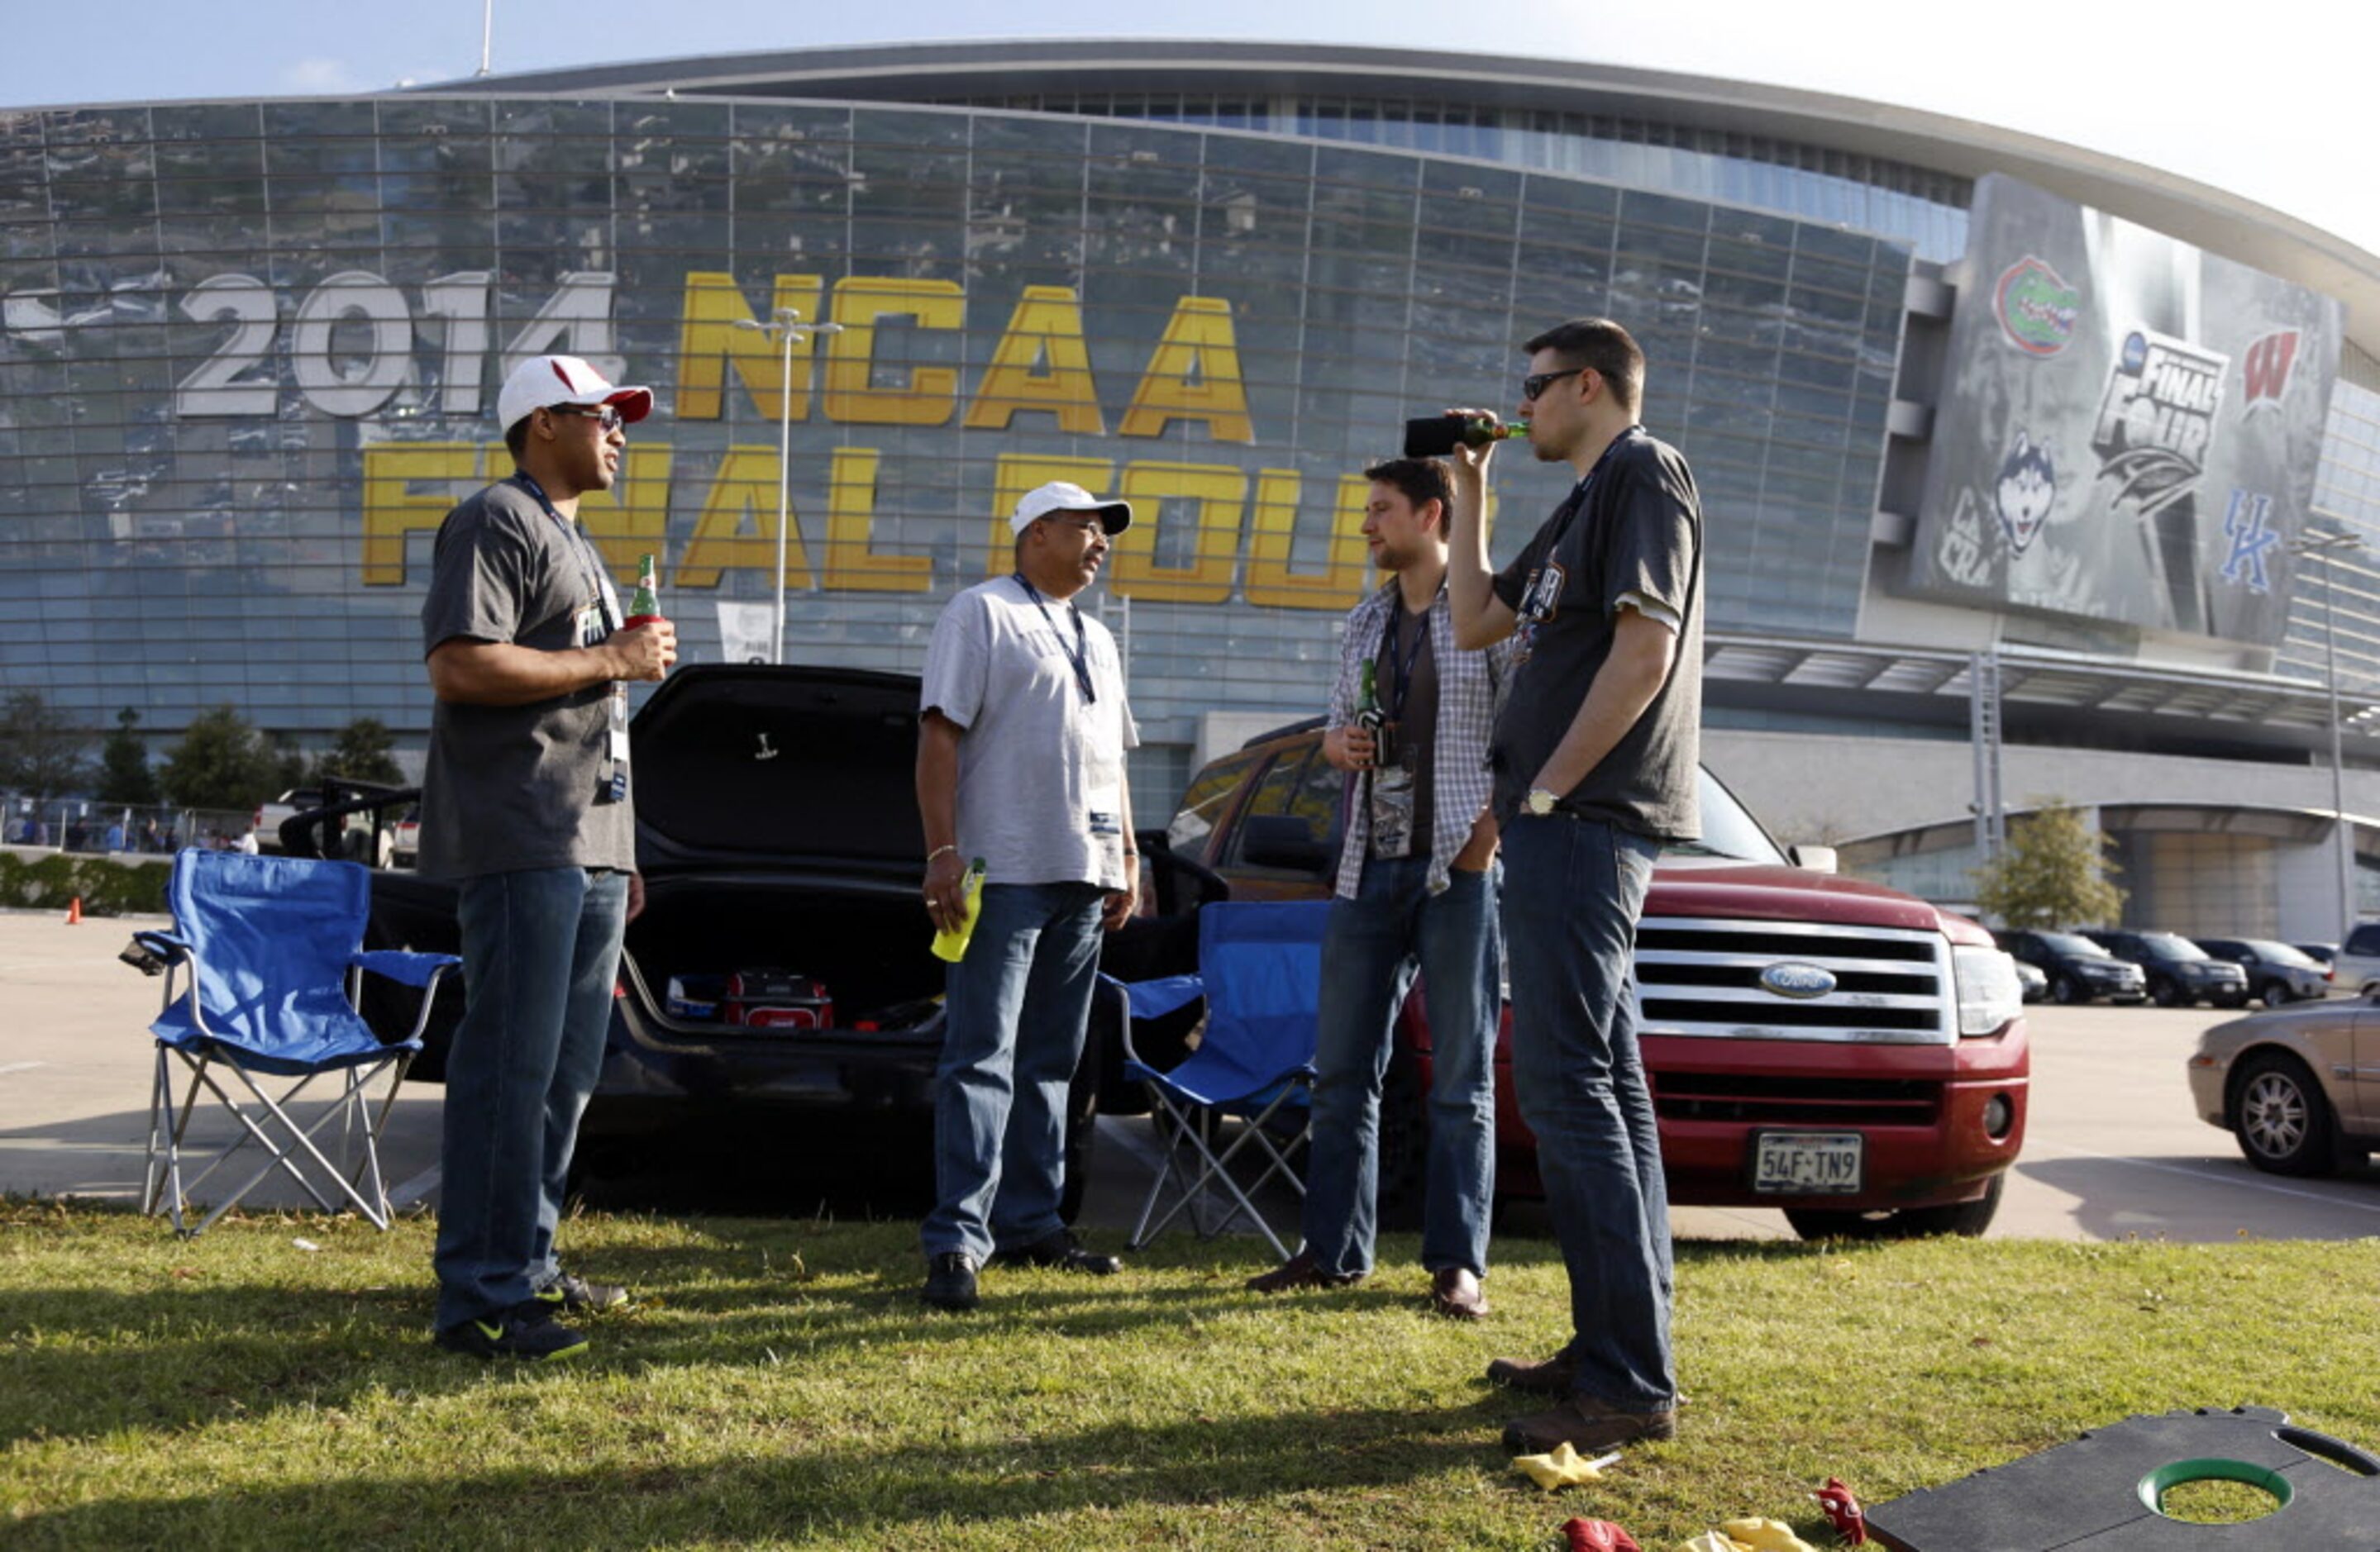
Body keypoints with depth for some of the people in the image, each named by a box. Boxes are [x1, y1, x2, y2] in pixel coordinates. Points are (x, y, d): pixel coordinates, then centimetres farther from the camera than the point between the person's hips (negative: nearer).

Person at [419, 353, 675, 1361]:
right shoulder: (496, 524, -6)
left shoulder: (575, 545, 25)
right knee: (511, 1069, -9)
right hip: (523, 849, -10)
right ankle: (481, 1297, -5)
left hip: (589, 852, 10)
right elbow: (461, 665, -19)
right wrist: (611, 660, -12)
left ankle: (530, 1267, 22)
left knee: (566, 1072, 12)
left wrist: (620, 850, 23)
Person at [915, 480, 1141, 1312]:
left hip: (1084, 875, 8)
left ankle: (1030, 1221, 19)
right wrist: (942, 853, -17)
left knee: (1049, 1060, 11)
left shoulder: (1096, 638, 22)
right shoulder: (983, 614, -1)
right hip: (1005, 870, -8)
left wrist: (1128, 855, 17)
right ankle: (958, 1238, -11)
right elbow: (939, 735, -9)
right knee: (984, 1056, -10)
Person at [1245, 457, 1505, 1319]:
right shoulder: (1364, 624, 16)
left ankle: (1458, 1263, 6)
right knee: (1341, 1070, 7)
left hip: (1458, 869, -6)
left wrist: (1488, 835, -16)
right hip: (1369, 868, 7)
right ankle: (1335, 1251, 15)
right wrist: (1340, 745, 0)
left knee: (1462, 1079, 0)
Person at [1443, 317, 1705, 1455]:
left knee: (1567, 1086, -14)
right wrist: (1470, 491, 22)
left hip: (1587, 819, -11)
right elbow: (1475, 620, 26)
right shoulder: (1585, 504, 23)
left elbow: (1646, 647, -19)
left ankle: (1632, 1385, -12)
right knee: (1602, 1086, 11)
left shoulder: (1644, 474, -7)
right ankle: (1612, 1348, 18)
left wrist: (1547, 786, -17)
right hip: (1572, 824, 11)